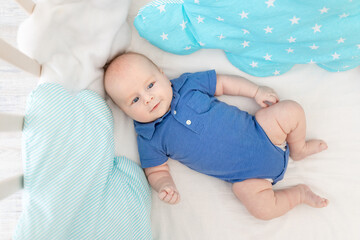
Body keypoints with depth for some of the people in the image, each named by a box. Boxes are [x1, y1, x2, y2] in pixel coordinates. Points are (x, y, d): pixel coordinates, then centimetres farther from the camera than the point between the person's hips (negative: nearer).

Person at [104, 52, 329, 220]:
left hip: (257, 130, 2)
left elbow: (222, 82, 6)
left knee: (291, 110, -9)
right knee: (261, 207, -22)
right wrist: (165, 185, -22)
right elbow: (156, 170, 0)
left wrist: (257, 91, 3)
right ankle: (299, 192, 10)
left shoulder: (188, 84, -5)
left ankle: (298, 149, 20)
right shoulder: (149, 140, -9)